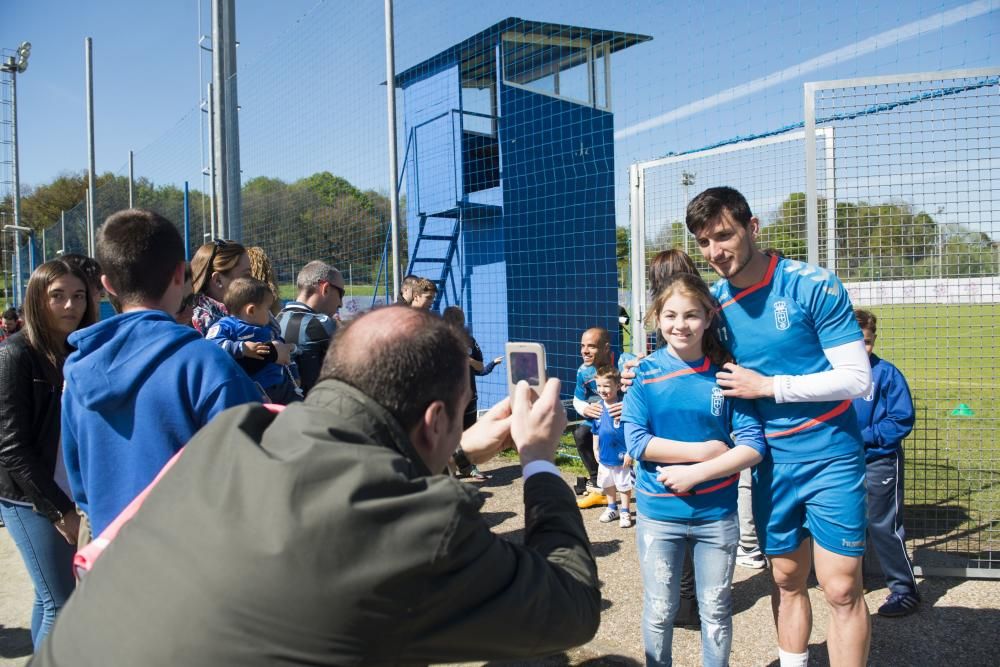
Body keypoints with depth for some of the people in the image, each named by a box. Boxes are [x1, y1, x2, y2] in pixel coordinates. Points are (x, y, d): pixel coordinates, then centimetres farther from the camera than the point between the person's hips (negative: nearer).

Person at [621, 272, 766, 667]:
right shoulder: (645, 373, -5)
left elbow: (753, 445, -8)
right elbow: (636, 440, -13)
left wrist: (696, 473, -18)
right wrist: (704, 449, -17)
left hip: (716, 512, 1)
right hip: (659, 512, 0)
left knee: (716, 611, 15)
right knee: (659, 610, 12)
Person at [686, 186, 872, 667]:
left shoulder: (813, 286, -13)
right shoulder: (713, 301, 1)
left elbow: (857, 378, -14)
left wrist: (768, 385, -15)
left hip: (830, 456, -4)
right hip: (771, 461, 4)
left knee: (841, 588, -1)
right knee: (786, 580, 14)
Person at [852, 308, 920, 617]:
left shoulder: (887, 374, -13)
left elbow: (902, 420, -14)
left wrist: (863, 437, -19)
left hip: (880, 462, -5)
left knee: (884, 527, 0)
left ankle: (905, 591, 15)